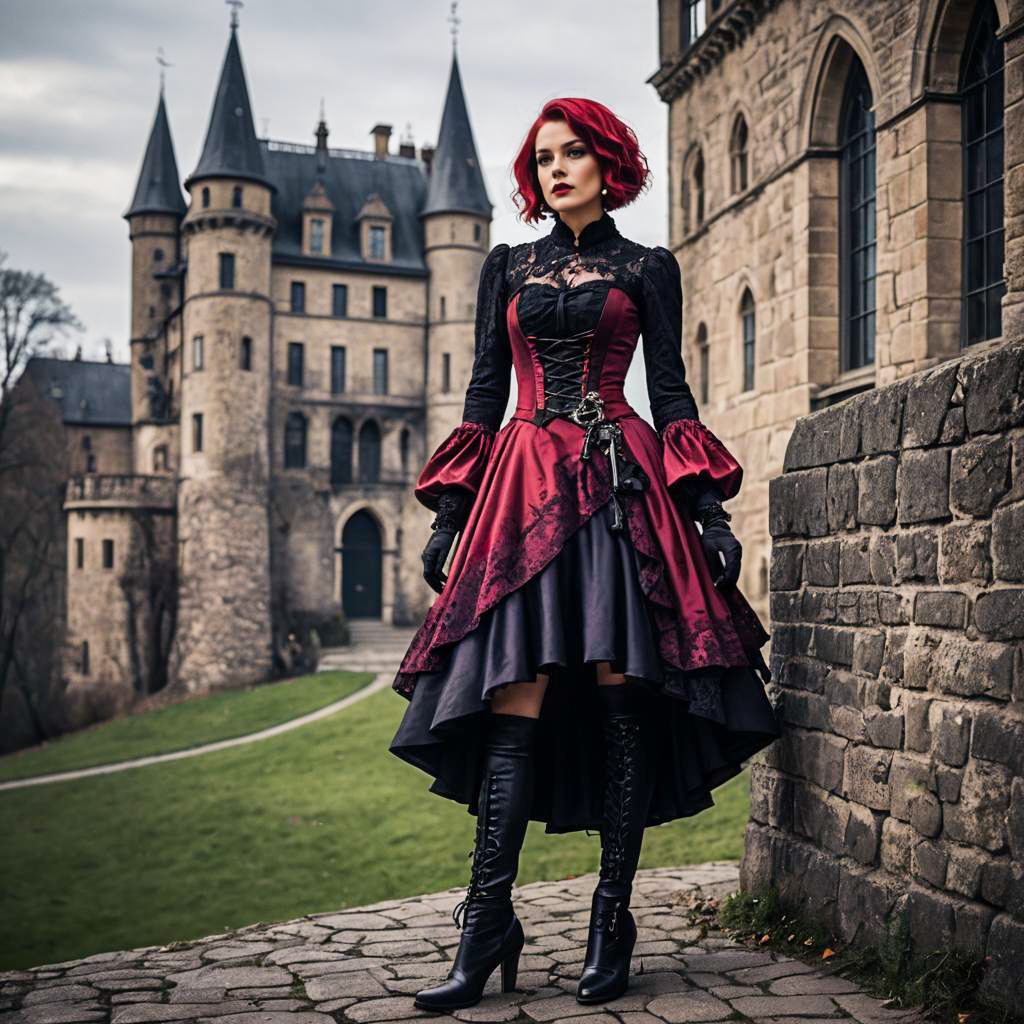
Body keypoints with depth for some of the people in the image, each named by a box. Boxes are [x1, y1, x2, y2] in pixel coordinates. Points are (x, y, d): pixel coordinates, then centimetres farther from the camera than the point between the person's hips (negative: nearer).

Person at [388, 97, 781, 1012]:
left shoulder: (648, 267, 12)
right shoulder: (507, 266, 18)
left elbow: (671, 391, 8)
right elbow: (485, 391, 14)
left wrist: (708, 507, -3)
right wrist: (449, 514, 6)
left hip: (621, 487, -1)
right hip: (522, 489, 2)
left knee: (621, 700, -4)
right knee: (515, 707, -8)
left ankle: (612, 921, 3)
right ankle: (487, 925, -7)